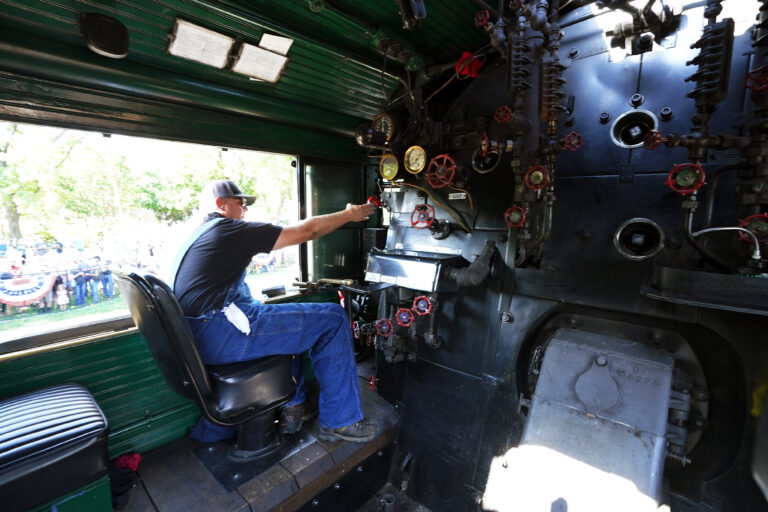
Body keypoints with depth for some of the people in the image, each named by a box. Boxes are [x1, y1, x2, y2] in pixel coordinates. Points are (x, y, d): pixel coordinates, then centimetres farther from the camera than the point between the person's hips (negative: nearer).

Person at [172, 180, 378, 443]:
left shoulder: (196, 236, 20)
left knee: (288, 320, 29)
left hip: (195, 339, 11)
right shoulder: (229, 229, -8)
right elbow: (306, 231, -7)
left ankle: (293, 407, 27)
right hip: (220, 335, -11)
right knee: (333, 318, -9)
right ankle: (340, 421, 4)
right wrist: (349, 214, 3)